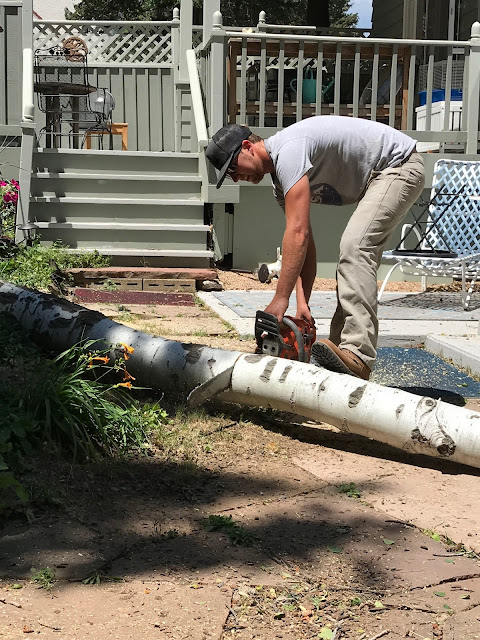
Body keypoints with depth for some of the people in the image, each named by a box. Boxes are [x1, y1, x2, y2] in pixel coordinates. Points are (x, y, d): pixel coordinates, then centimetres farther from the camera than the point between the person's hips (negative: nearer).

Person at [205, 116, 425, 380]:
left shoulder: (288, 150, -24)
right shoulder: (280, 176, 7)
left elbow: (298, 233, -31)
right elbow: (305, 243, 3)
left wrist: (280, 299, -30)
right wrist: (302, 305, -8)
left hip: (400, 164, -11)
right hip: (375, 179, 11)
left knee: (355, 248, -25)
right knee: (354, 258, 9)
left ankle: (357, 356, -33)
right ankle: (342, 349, 11)